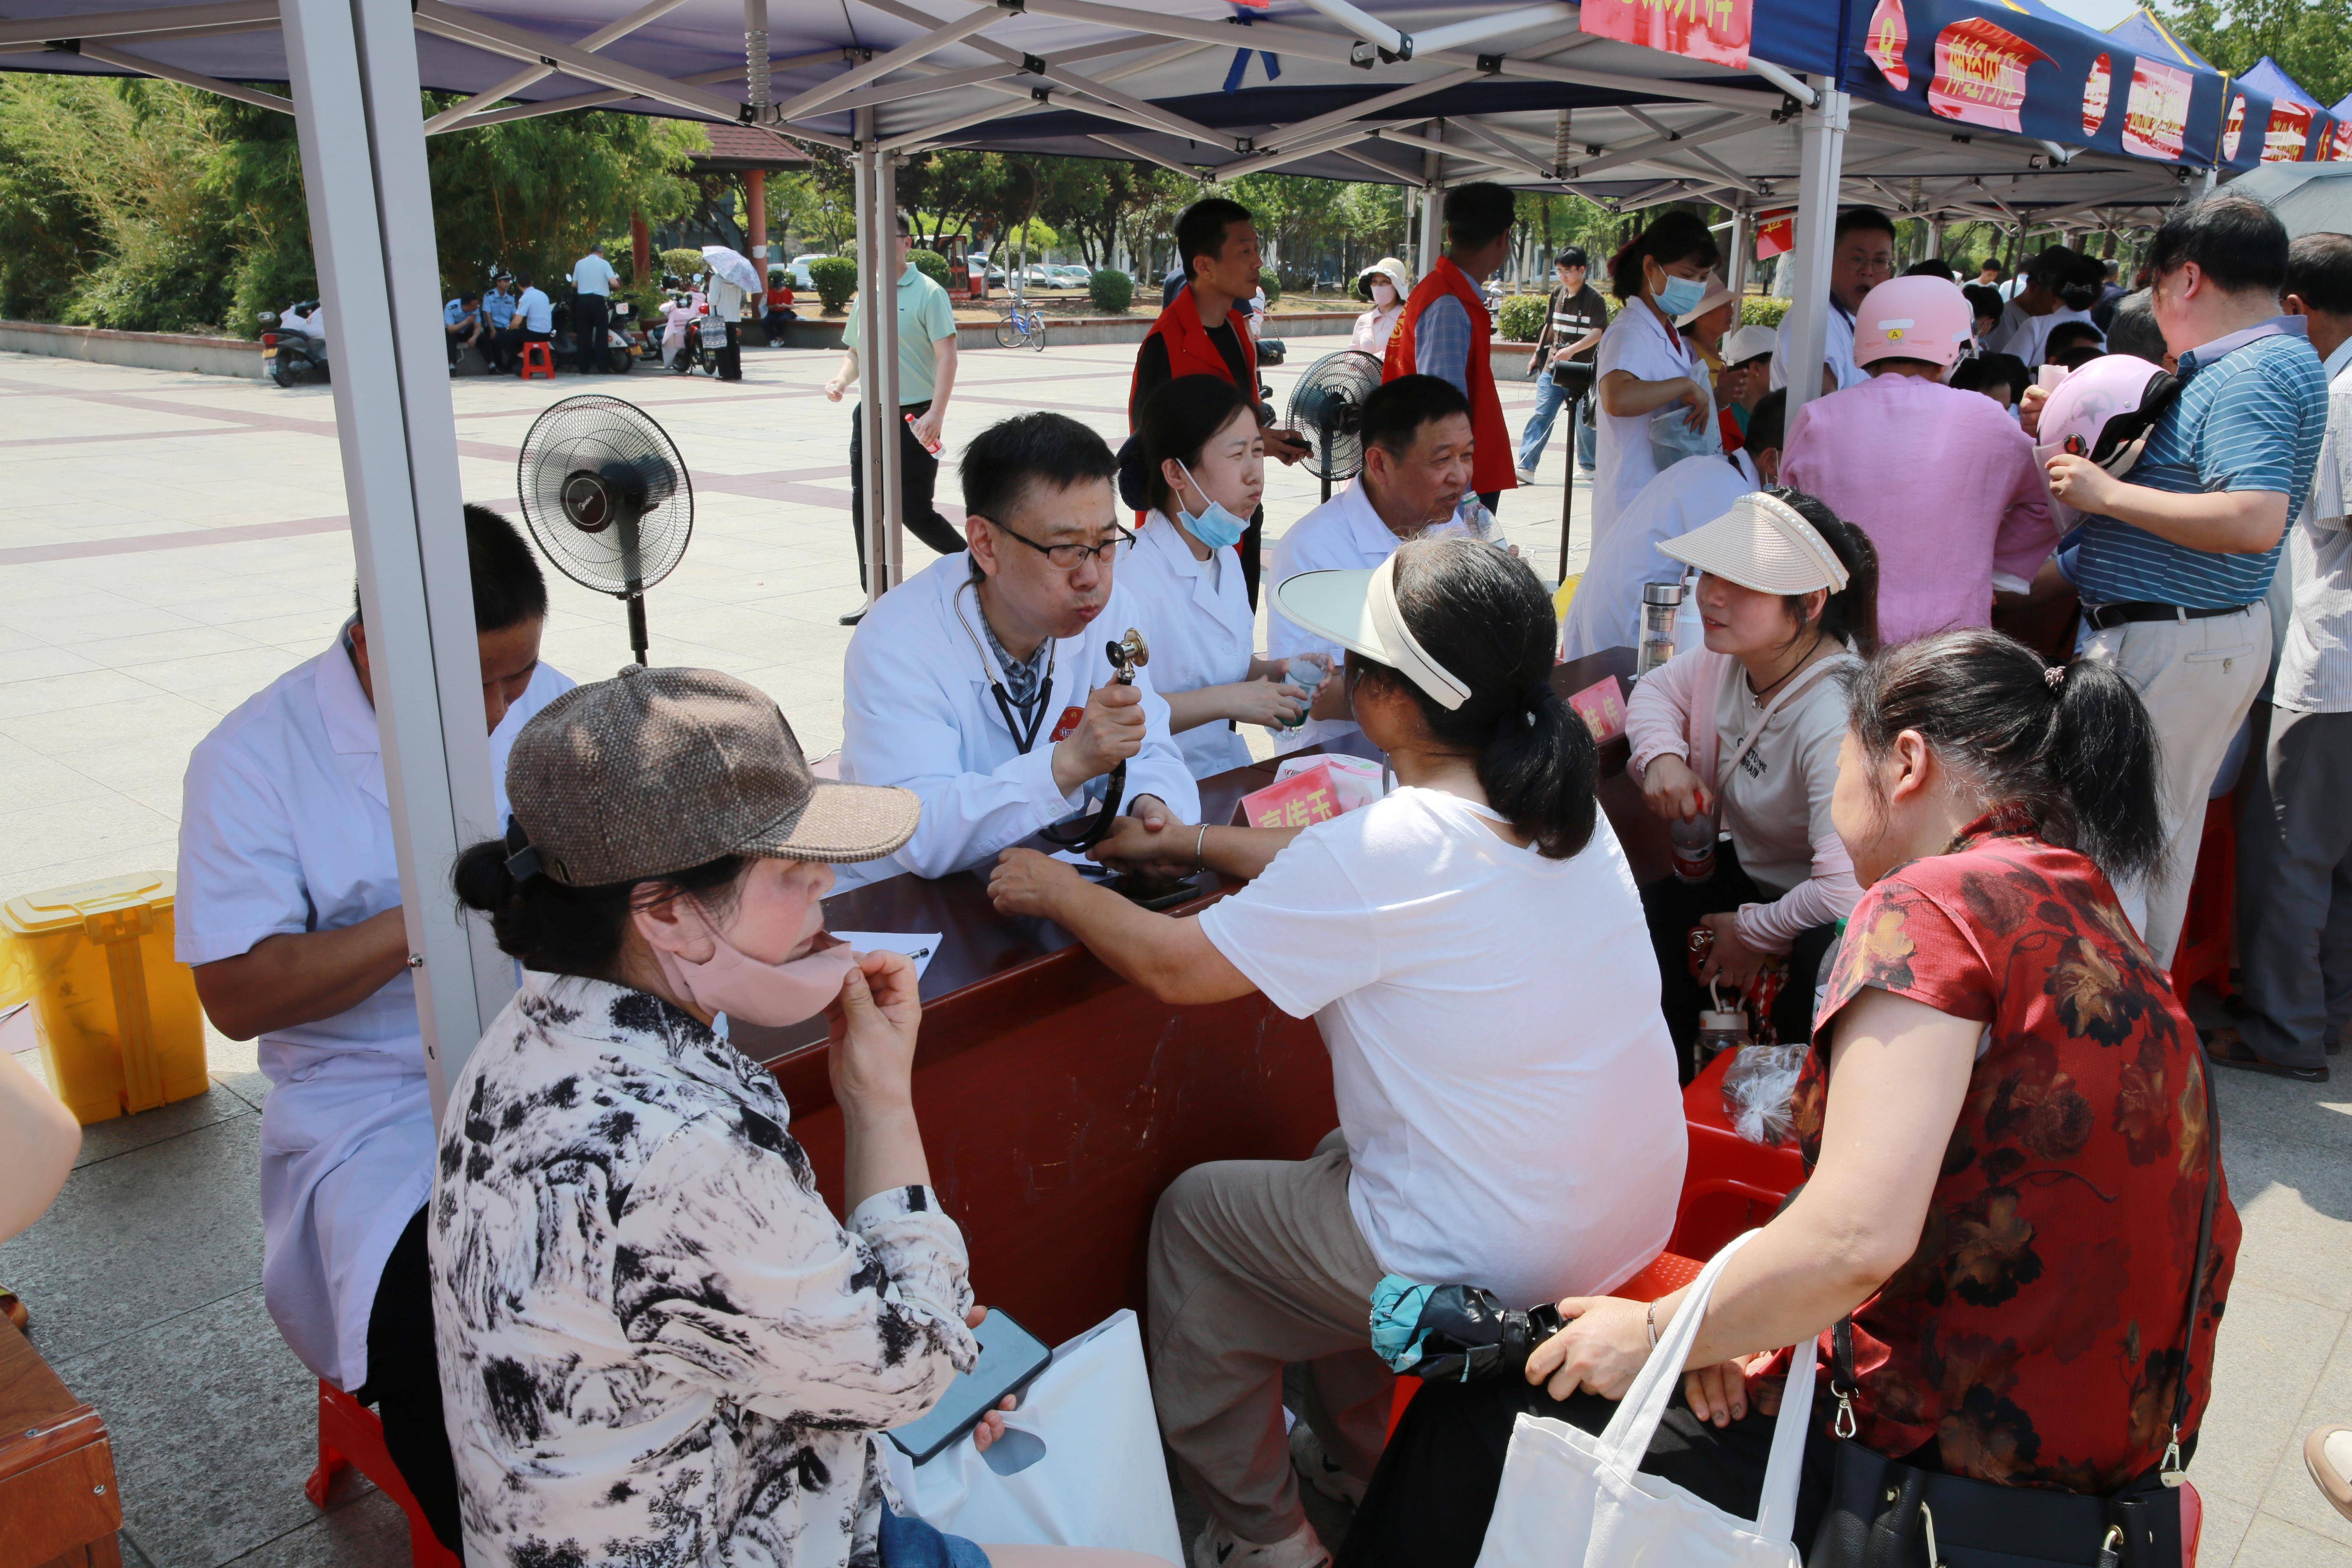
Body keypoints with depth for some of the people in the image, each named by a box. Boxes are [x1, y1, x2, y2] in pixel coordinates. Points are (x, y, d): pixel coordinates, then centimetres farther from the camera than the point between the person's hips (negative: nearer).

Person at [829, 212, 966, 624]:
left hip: (913, 418, -6)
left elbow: (946, 357, -13)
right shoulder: (865, 296, 13)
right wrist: (841, 380, 1)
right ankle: (877, 599, 14)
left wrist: (936, 414, -23)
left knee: (915, 512, -7)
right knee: (864, 507, 4)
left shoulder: (928, 294, -7)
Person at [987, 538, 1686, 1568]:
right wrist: (1192, 845, 18)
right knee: (1342, 1156, 32)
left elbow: (1174, 966, -16)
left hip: (1495, 1271, -8)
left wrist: (1056, 889, 2)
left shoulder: (1388, 853, -27)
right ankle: (1357, 1455, 46)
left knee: (1192, 1214, 13)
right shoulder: (1560, 805, -2)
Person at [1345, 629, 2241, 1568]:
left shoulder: (1933, 904, -17)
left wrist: (1656, 1335, -10)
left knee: (1479, 1426, 3)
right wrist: (1752, 1324, 1)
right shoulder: (2107, 936, 10)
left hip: (1948, 1486, -9)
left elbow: (1856, 1236, -26)